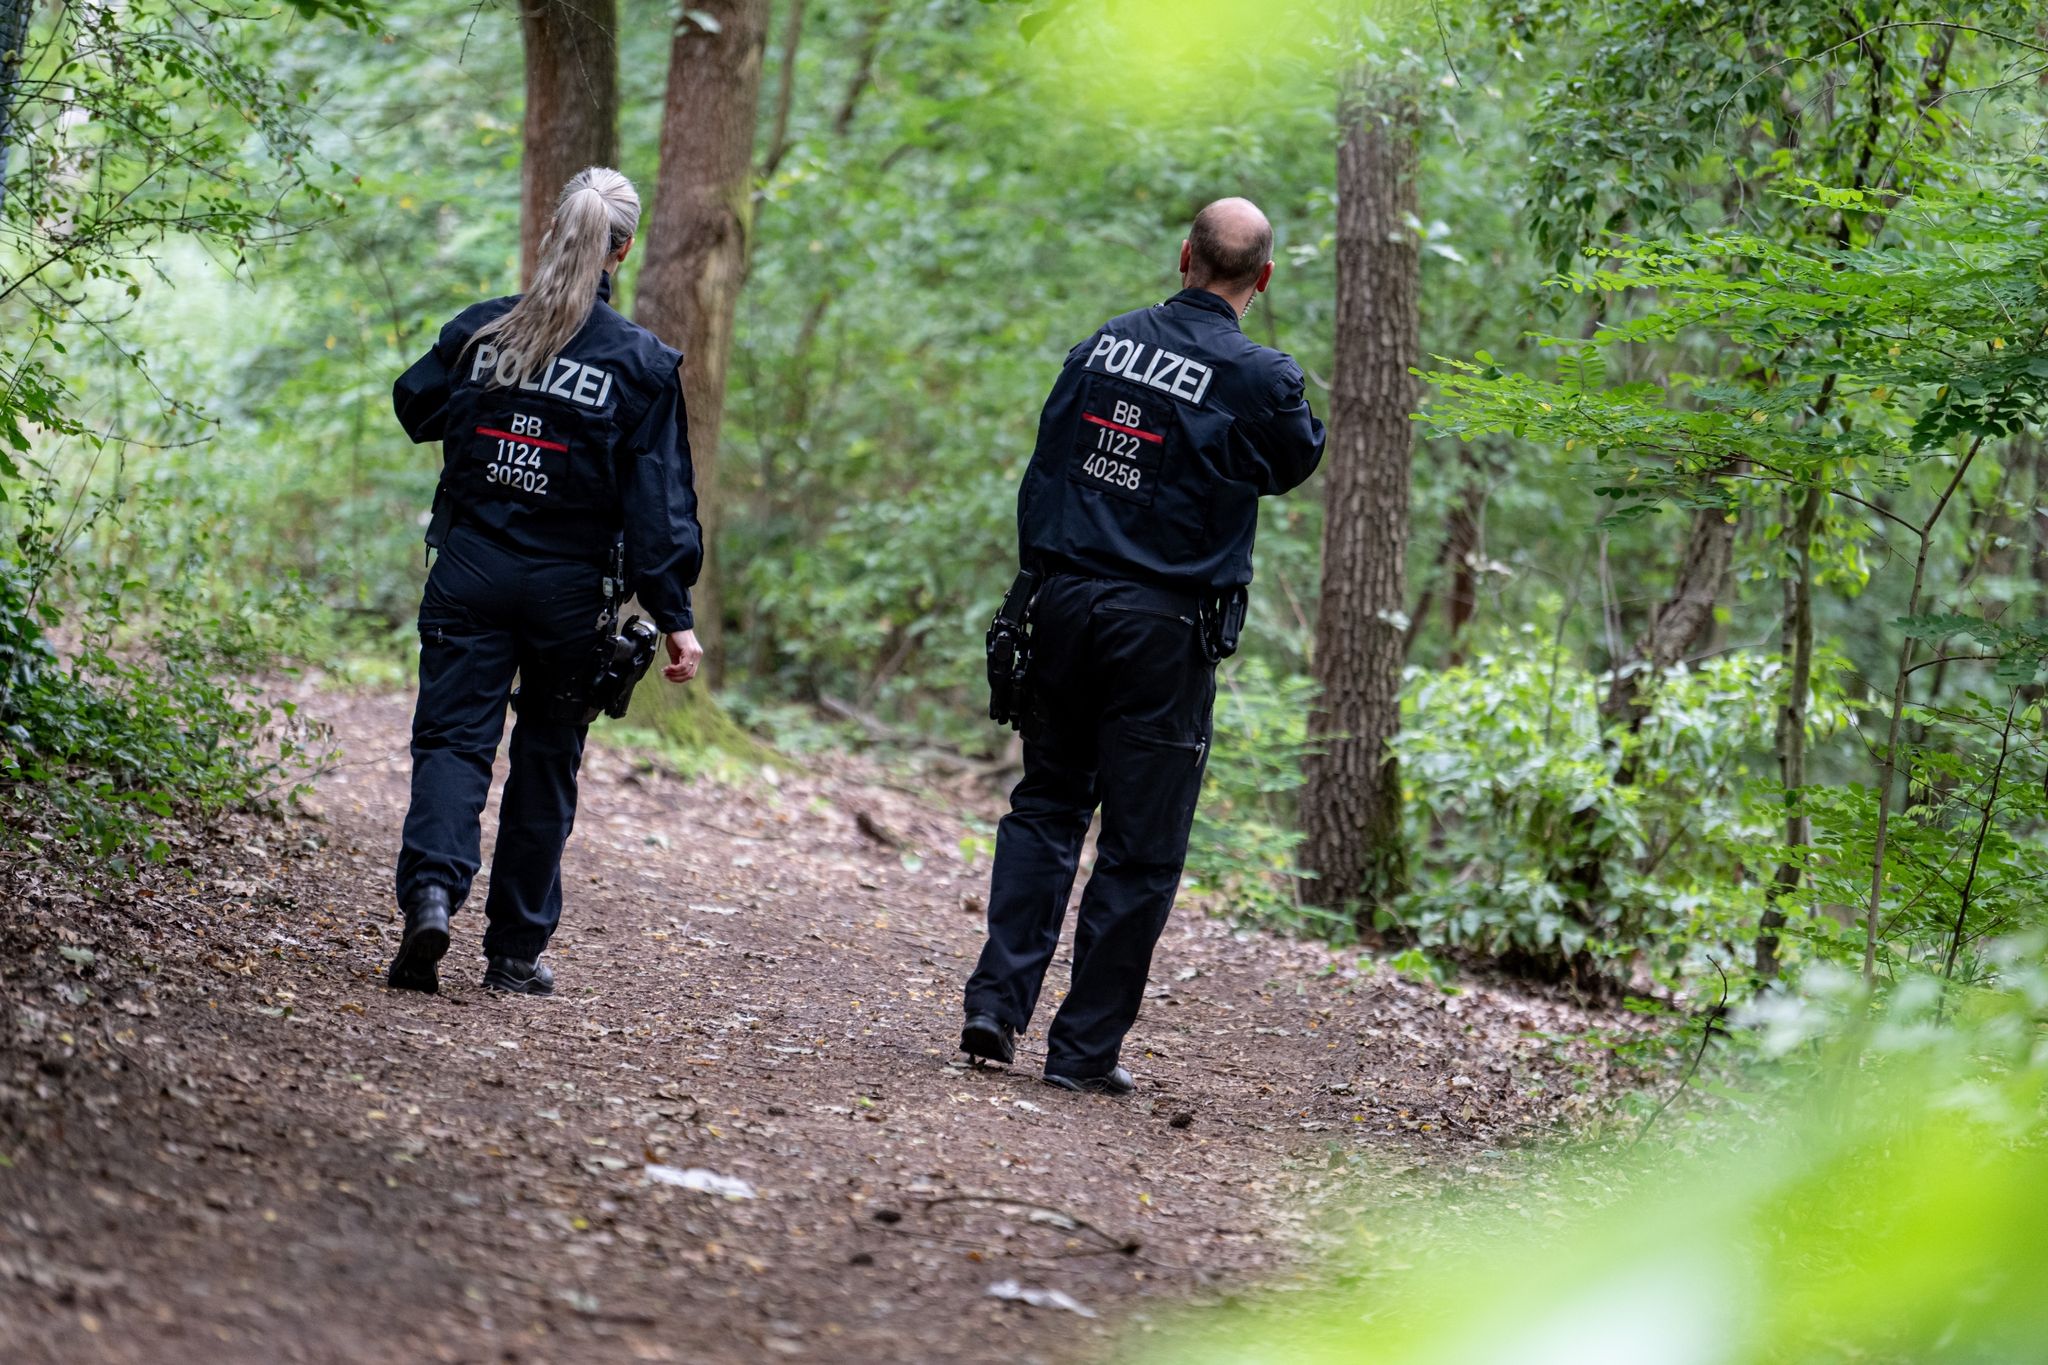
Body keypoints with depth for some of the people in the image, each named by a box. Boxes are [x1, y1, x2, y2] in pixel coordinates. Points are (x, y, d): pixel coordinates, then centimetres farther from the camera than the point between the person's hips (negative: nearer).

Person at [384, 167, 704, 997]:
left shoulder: (481, 331, -2)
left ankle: (431, 889, -26)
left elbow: (415, 408, 15)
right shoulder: (641, 363, -7)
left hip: (471, 574, 1)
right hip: (570, 588, -1)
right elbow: (659, 500, -8)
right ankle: (515, 951, 17)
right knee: (545, 763, 11)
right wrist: (673, 614, -6)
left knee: (453, 739, 1)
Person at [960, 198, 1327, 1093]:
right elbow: (1295, 462, 9)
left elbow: (1044, 469, 9)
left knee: (1044, 807, 17)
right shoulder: (1258, 378, -10)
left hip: (1065, 604, 4)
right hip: (1165, 625, -4)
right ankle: (1084, 1046, 5)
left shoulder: (1107, 343, 4)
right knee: (1140, 845, 3)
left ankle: (997, 1003, 6)